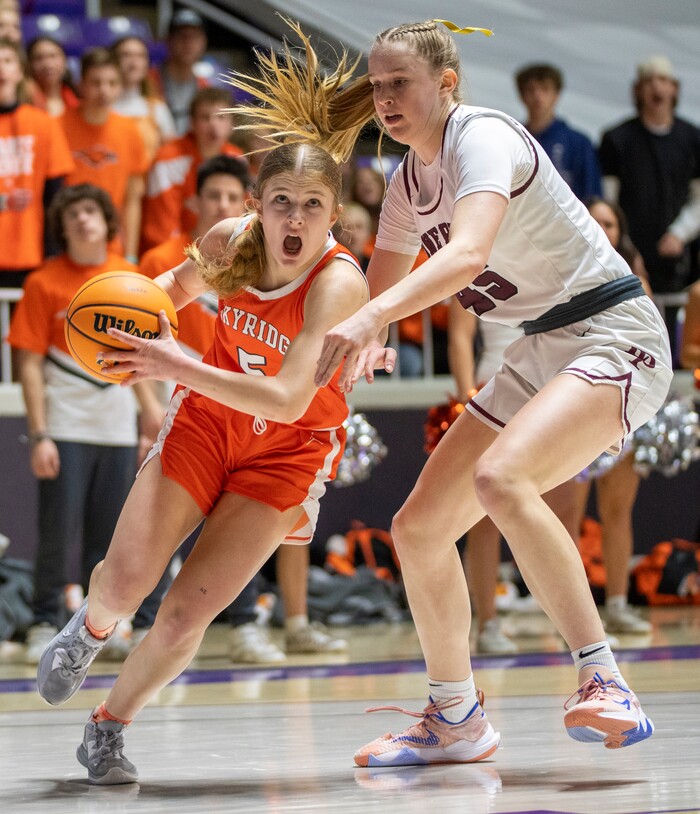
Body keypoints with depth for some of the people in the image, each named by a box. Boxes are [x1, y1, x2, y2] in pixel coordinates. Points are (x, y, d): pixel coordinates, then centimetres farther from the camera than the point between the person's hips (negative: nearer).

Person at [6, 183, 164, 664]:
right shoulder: (45, 283, -5)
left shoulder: (130, 278, 7)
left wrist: (151, 406, 12)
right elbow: (30, 363, -7)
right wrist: (39, 435, -13)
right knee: (59, 531, -5)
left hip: (117, 425, 4)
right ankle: (46, 624, 6)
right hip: (66, 427, -3)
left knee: (109, 534, 7)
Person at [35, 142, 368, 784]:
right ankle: (92, 628, 33)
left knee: (186, 614, -9)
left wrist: (179, 366, -41)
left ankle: (110, 726, 17)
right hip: (206, 419, 3)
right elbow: (179, 282, 11)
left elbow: (288, 401, -39)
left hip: (287, 450, -3)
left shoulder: (339, 283, -29)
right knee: (124, 583, -6)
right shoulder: (230, 240, -14)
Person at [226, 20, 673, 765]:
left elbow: (468, 253, -37)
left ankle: (603, 686, -31)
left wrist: (371, 319, -50)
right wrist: (361, 344, -6)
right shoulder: (408, 184, 9)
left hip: (614, 337, -9)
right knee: (417, 529, 5)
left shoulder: (483, 137, -18)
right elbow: (379, 291, 18)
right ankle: (455, 722, 21)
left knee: (500, 478, -35)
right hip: (539, 357, 9)